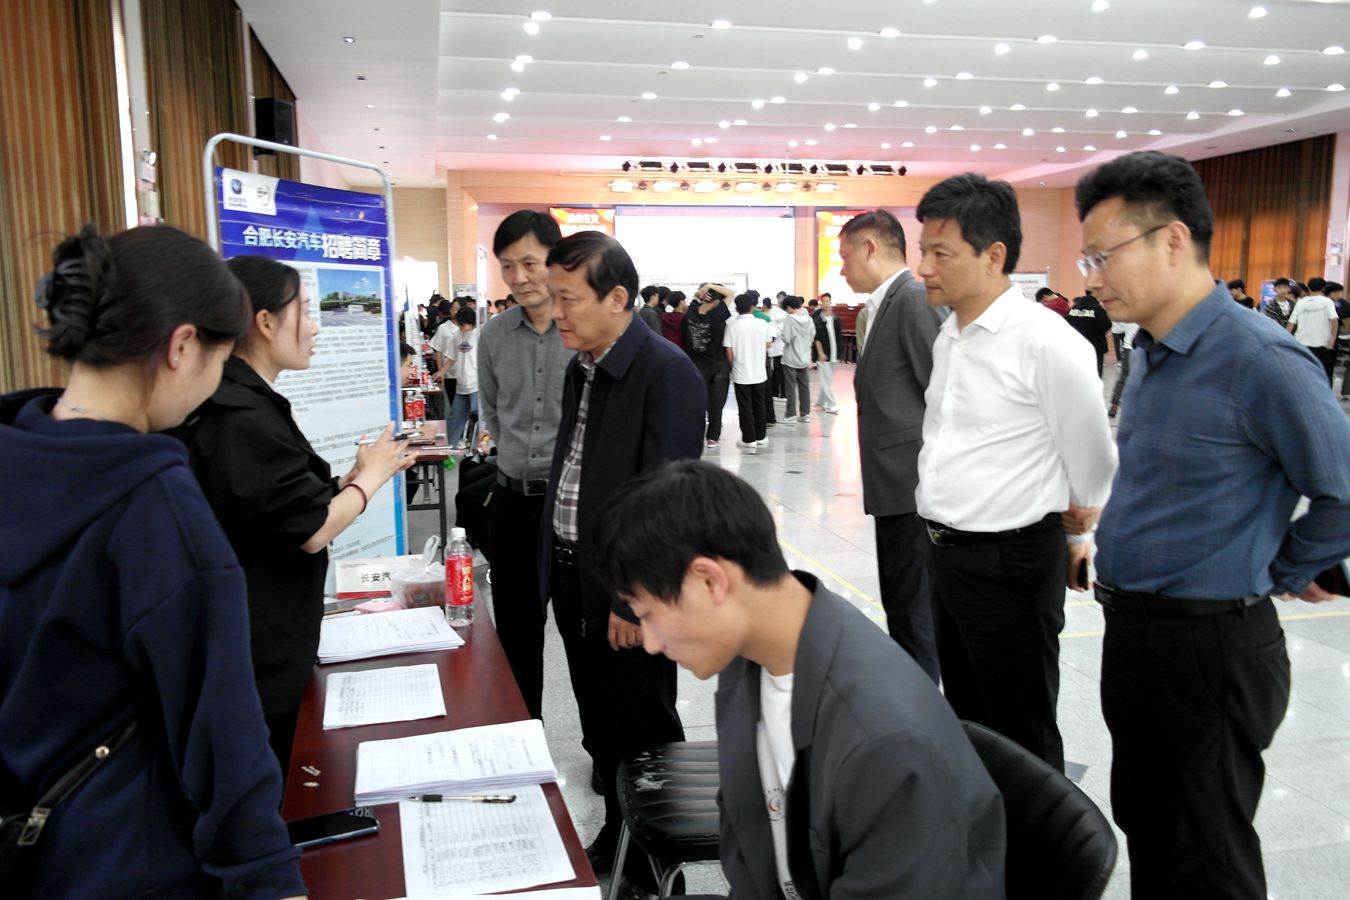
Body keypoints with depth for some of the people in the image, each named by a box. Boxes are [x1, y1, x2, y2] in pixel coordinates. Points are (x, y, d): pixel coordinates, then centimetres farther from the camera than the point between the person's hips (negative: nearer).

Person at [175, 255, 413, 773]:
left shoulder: (238, 402, 8)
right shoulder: (246, 419, -23)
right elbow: (311, 531, -21)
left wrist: (351, 479, 5)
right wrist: (370, 478, -7)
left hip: (264, 643, 10)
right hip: (260, 656, -10)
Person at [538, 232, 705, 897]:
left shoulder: (667, 374, -18)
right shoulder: (581, 365, 8)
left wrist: (635, 600, -19)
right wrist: (555, 565, 10)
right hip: (572, 575, 8)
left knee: (644, 733, 9)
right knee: (599, 727, 21)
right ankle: (618, 833, 42)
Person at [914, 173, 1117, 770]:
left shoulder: (1046, 341, -18)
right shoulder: (949, 335, 7)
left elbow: (1093, 464, -10)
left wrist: (1073, 536, 6)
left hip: (1011, 564, -8)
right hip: (947, 553, 8)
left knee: (1022, 740, 8)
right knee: (968, 721, 23)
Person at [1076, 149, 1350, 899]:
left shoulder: (1257, 360, -21)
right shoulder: (1147, 353, 7)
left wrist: (1278, 574, -3)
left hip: (1210, 646, -8)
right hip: (1131, 632, 8)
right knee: (1142, 825, 23)